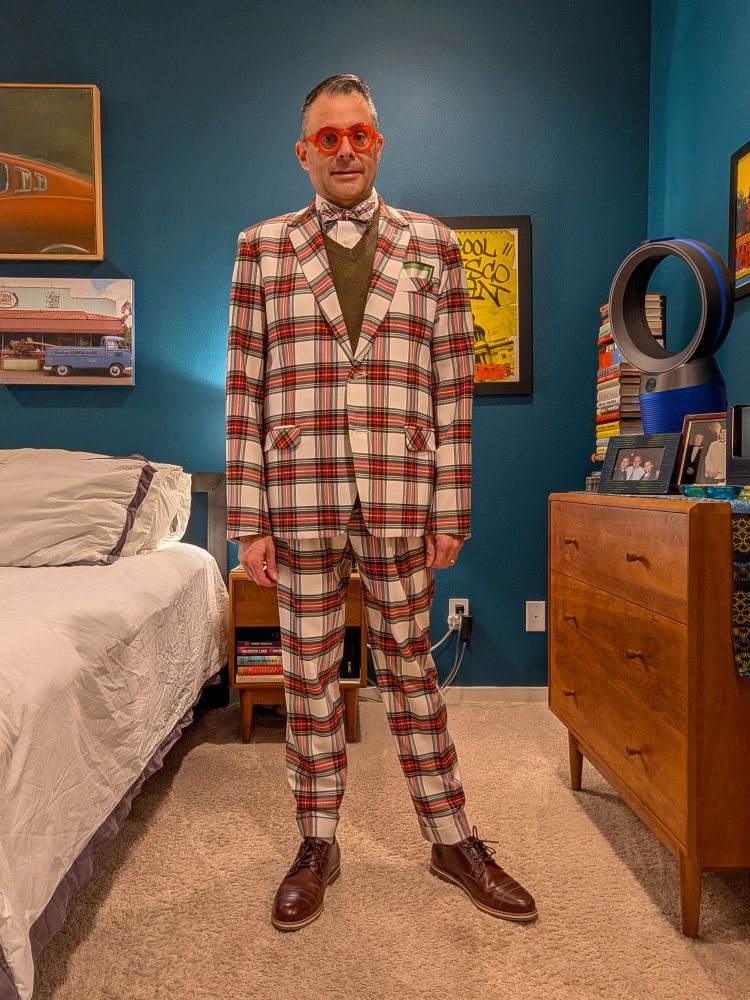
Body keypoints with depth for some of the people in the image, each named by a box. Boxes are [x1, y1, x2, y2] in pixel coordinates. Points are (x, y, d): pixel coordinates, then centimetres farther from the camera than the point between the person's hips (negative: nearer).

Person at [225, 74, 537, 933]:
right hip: (300, 501, 1)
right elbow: (244, 390, 1)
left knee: (410, 669, 11)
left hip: (400, 504, 0)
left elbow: (452, 386, 4)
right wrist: (249, 521, -3)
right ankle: (317, 846, 30)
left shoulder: (433, 246, 7)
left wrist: (451, 508, -1)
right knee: (308, 676, 10)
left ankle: (452, 840, 30)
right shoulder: (262, 248, 5)